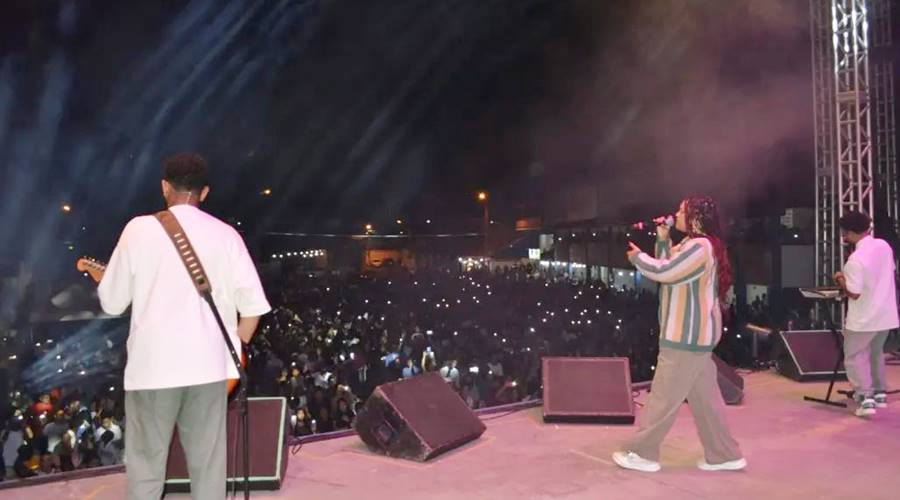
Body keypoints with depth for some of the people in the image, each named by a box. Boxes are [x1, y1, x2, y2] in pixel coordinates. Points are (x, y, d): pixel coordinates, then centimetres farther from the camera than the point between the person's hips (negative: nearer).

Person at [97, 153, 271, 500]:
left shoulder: (140, 228, -1)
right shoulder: (225, 234, 3)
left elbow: (111, 302, 4)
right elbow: (253, 304, -1)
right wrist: (234, 349, 13)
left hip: (152, 365, -1)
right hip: (208, 364, 2)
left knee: (146, 466, 10)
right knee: (208, 464, 10)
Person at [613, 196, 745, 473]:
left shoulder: (699, 246, -19)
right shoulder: (694, 245, 15)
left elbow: (664, 272, -22)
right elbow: (668, 266, 18)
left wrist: (638, 257, -7)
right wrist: (662, 239, 6)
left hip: (688, 335, -11)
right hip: (693, 334, 11)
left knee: (664, 396, -2)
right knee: (704, 397, 14)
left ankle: (642, 453, 7)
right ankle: (724, 455, 21)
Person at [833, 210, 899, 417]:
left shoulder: (856, 259, -25)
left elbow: (854, 293, -23)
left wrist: (840, 279, -5)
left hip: (863, 319, -8)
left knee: (855, 357, 2)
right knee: (876, 353, 23)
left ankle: (865, 398, -6)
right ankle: (880, 393, 32)